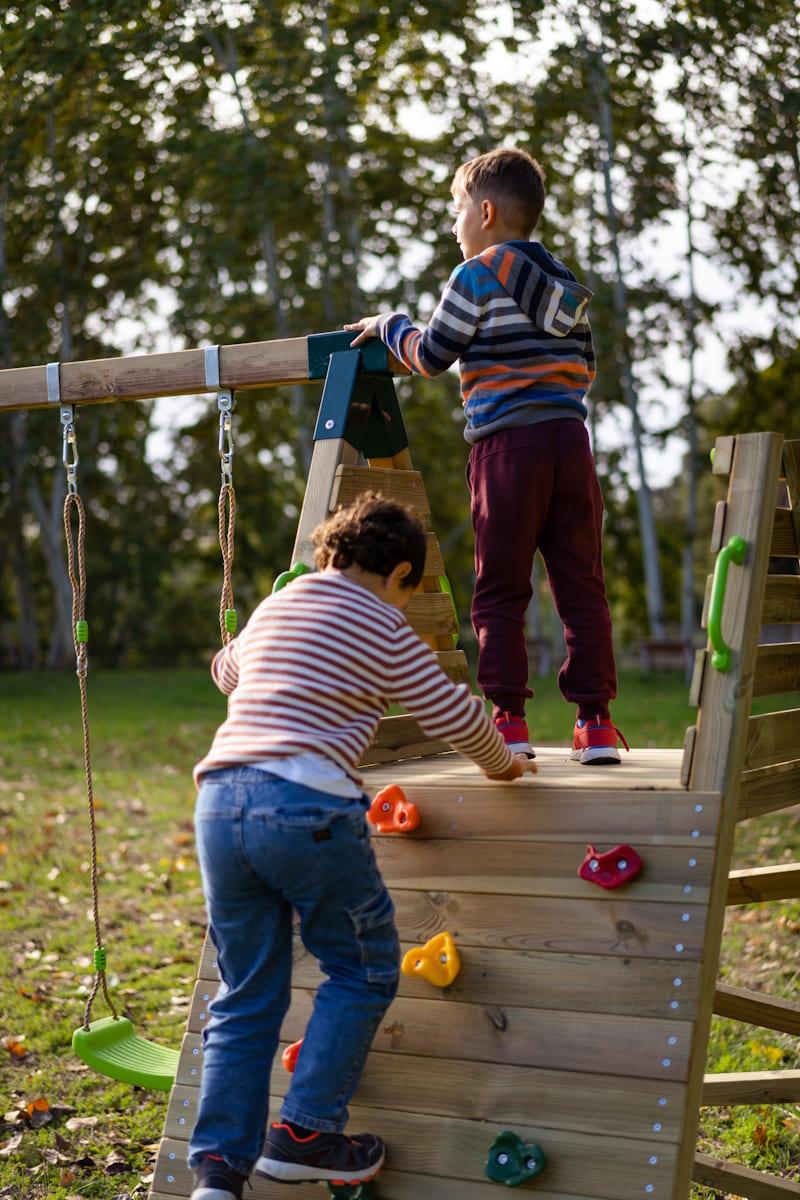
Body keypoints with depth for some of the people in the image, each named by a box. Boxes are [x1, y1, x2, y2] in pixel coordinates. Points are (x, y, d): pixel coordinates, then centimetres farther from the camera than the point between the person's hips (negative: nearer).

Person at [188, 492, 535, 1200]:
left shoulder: (272, 610, 22)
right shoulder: (380, 628, 3)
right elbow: (455, 714, 7)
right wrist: (499, 763, 26)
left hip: (220, 800, 6)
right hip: (307, 808, -6)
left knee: (246, 997, 14)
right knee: (363, 970, 13)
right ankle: (304, 1133, 7)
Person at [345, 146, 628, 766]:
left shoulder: (477, 276, -1)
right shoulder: (565, 282, 17)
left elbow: (430, 355, 3)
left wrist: (389, 326, 20)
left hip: (507, 443, -5)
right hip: (570, 437, 5)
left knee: (501, 590, 2)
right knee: (581, 583, 5)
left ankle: (509, 718, 1)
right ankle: (595, 720, 3)